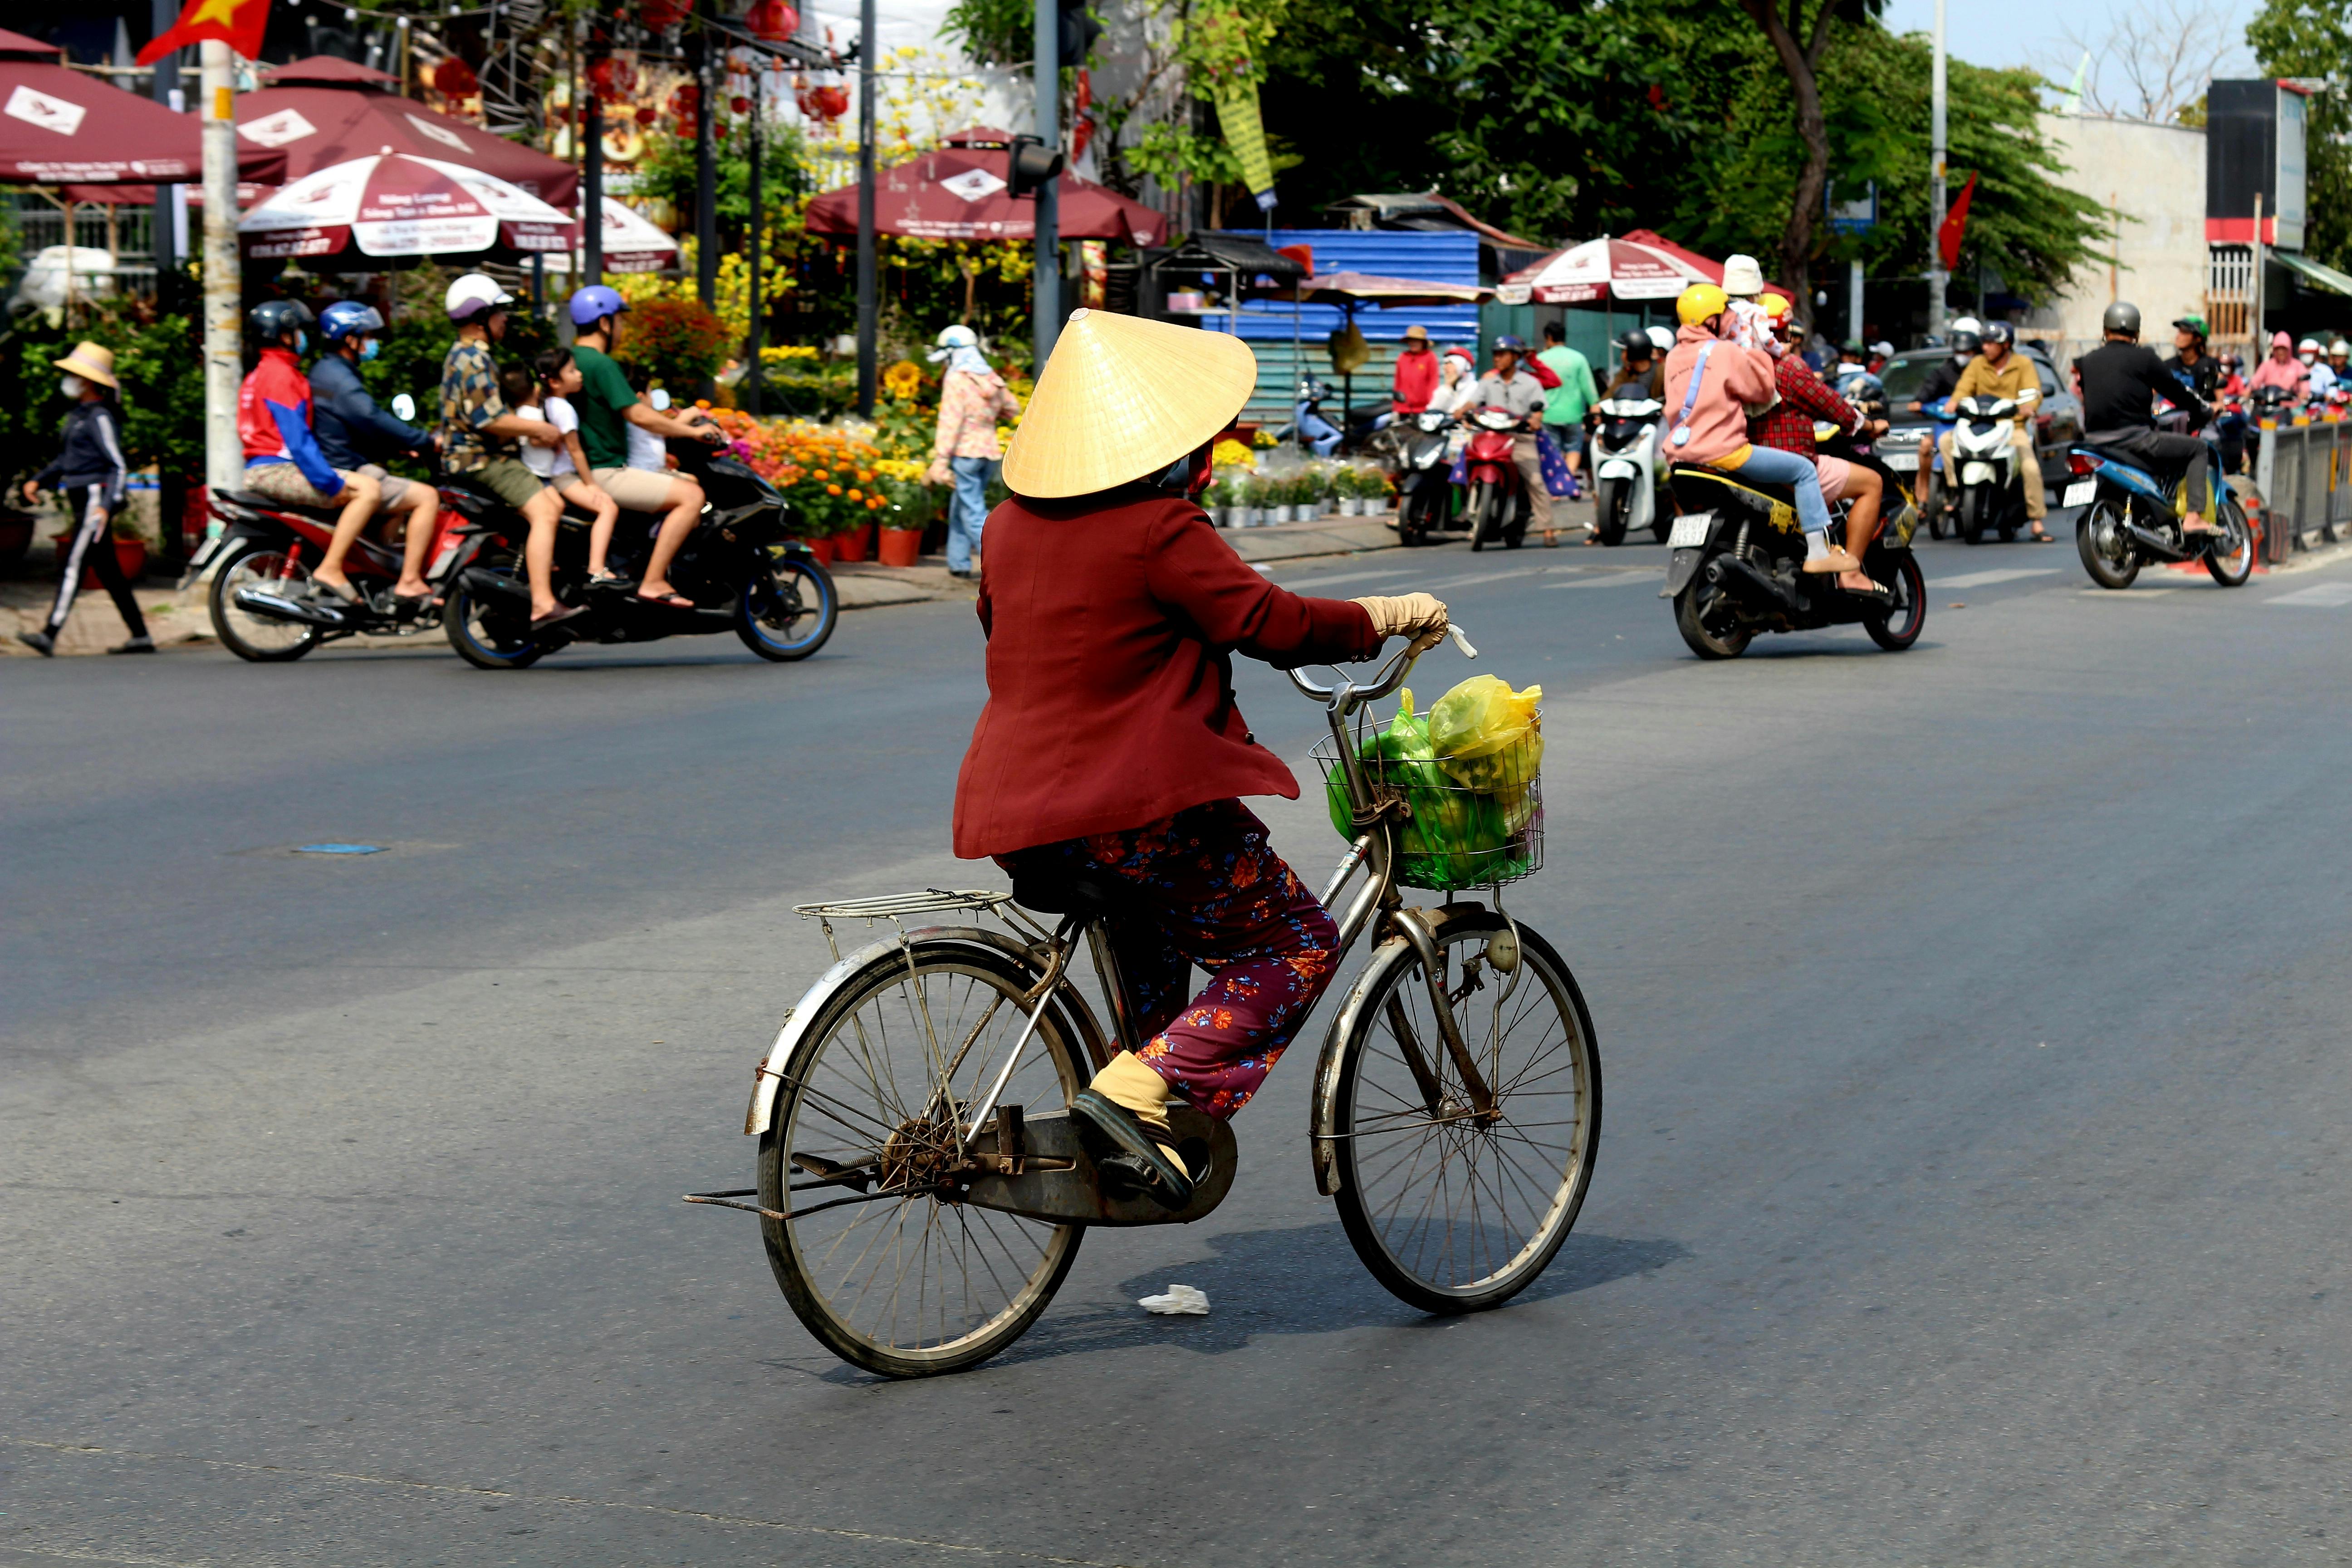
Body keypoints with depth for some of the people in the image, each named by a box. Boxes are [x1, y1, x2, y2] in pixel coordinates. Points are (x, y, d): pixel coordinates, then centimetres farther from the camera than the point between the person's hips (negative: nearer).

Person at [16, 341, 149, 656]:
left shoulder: (100, 418, -13)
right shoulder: (78, 414, 16)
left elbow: (119, 467, -18)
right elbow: (67, 459, 27)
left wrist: (106, 506, -27)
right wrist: (39, 481, 17)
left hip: (96, 498, -10)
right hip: (82, 500, 10)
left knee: (73, 564, -13)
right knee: (108, 570, 10)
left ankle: (49, 635, -18)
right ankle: (140, 636, 13)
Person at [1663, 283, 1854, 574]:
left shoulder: (1674, 357, 14)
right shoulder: (1725, 352, -8)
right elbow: (1764, 391, 0)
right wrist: (1758, 353, 11)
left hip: (1680, 455, 8)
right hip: (1721, 450, -8)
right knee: (1804, 470, -1)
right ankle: (1819, 553, -6)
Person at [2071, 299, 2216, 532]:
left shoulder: (2087, 361, 13)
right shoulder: (2143, 358, -1)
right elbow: (2175, 391, 3)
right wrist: (2205, 412, 20)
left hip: (2095, 441, 6)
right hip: (2134, 440, -6)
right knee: (2197, 448, 9)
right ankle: (2193, 517, -5)